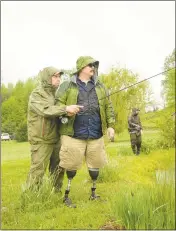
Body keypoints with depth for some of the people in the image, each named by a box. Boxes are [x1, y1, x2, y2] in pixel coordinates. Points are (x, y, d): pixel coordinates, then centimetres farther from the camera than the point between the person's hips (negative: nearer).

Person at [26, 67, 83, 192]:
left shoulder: (55, 93, 14)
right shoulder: (37, 94, -10)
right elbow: (46, 110, -28)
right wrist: (66, 108, -38)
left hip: (56, 139, 8)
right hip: (41, 140, -8)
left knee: (58, 169, 15)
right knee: (37, 171, -5)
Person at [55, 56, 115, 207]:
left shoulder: (100, 87, 13)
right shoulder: (68, 86, 2)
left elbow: (108, 107, 14)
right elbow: (58, 105, 1)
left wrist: (111, 125, 7)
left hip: (96, 135, 4)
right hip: (74, 135, -4)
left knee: (95, 164, 13)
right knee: (71, 165, 2)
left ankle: (93, 193, 33)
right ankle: (66, 196, 18)